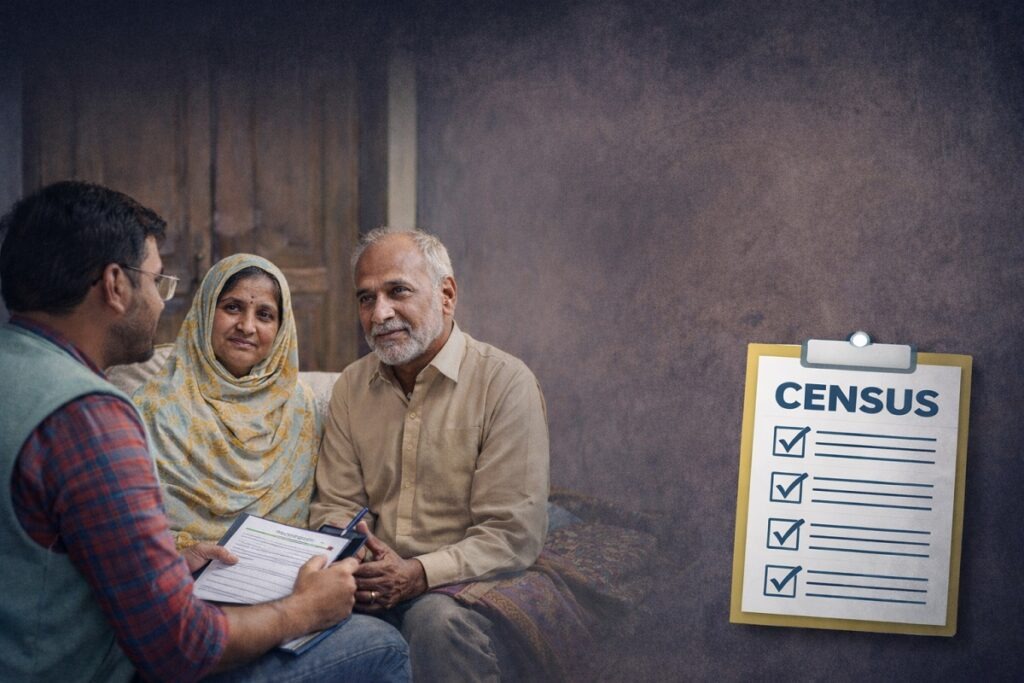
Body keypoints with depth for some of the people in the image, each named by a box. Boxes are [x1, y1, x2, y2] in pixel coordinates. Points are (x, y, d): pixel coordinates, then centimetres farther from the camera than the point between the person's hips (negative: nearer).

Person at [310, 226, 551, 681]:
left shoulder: (506, 383, -7)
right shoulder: (351, 386, 11)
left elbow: (514, 536, -11)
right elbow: (335, 506, 11)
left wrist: (418, 574, -24)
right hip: (374, 586, 5)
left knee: (436, 618, -37)